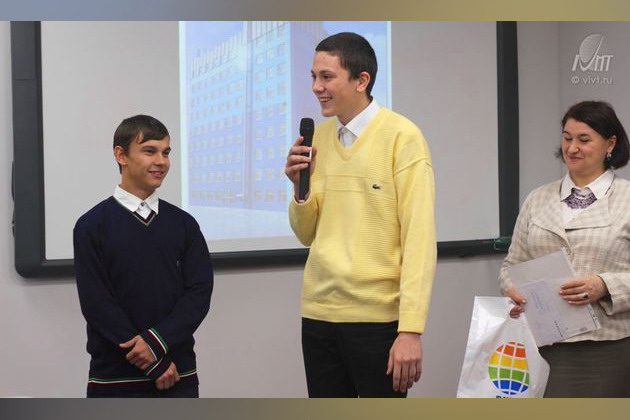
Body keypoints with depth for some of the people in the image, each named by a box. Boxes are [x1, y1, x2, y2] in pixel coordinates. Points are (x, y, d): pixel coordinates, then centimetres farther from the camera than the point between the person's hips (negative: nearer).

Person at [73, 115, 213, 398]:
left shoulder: (183, 224, 9)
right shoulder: (93, 226, -1)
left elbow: (200, 291, 1)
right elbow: (96, 303, -7)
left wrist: (157, 341, -15)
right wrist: (153, 363, -10)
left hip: (179, 375, 3)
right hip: (116, 377, -3)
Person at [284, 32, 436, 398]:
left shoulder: (402, 137, -8)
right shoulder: (317, 138, 8)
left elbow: (419, 239, -12)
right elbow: (307, 235, 12)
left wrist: (411, 329, -18)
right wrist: (300, 187, -7)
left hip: (378, 316, -5)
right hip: (319, 313, 5)